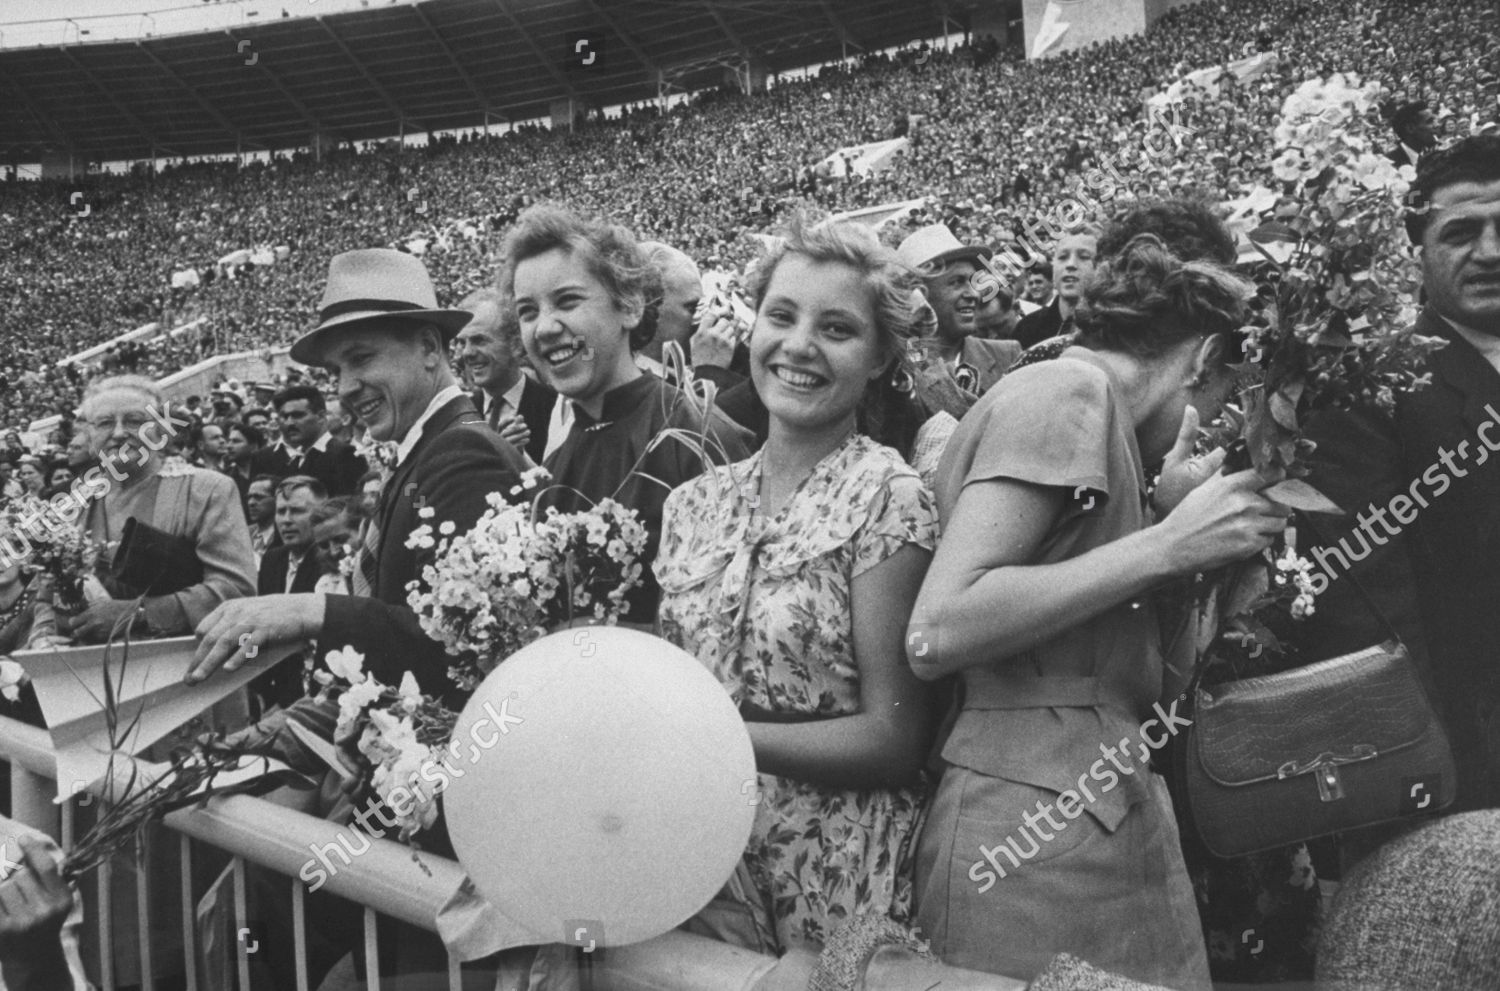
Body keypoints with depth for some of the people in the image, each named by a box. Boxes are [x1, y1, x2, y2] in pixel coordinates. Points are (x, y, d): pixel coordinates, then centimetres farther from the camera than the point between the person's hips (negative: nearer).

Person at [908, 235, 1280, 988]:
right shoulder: (1067, 390, -8)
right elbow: (935, 635, -21)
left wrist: (1170, 511, 14)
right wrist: (1167, 543, -16)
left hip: (1100, 814, 9)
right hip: (1035, 835, -9)